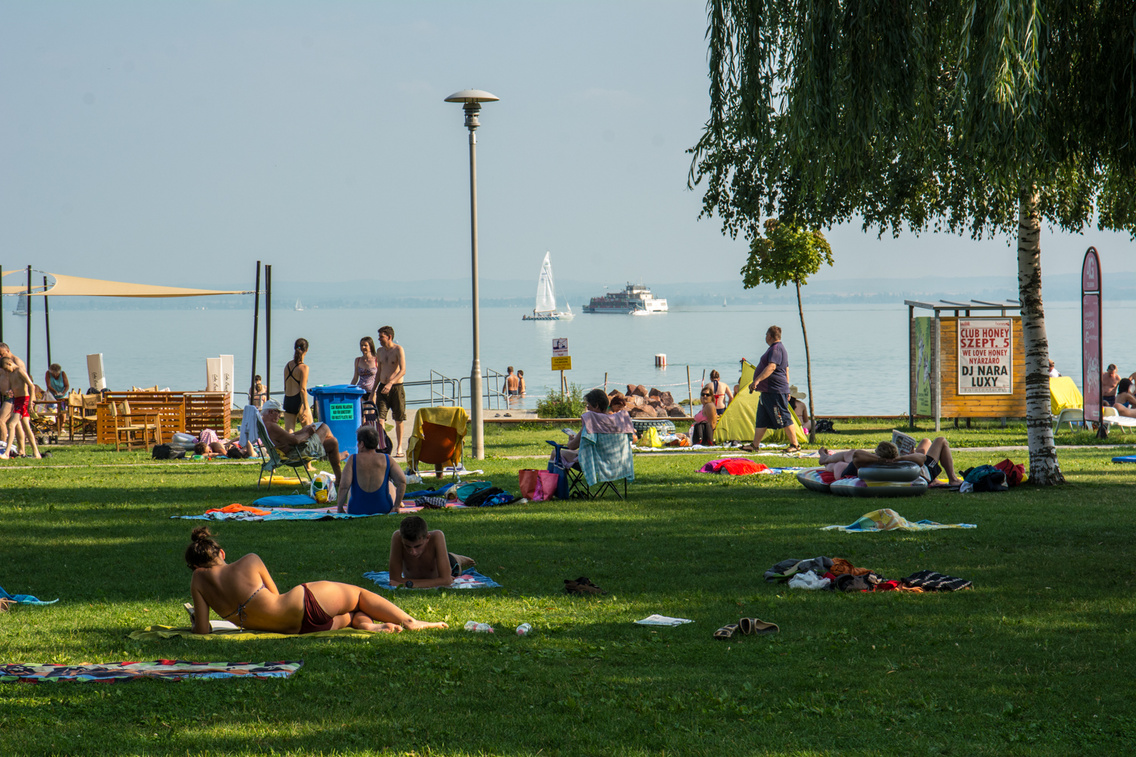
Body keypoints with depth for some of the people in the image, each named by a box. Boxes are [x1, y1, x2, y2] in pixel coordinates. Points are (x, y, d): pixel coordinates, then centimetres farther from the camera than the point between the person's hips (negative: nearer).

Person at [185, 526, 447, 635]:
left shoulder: (199, 581, -4)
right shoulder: (249, 562, -6)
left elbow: (202, 630, -4)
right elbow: (274, 595, 7)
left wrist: (197, 623, 19)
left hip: (295, 629, 3)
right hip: (306, 602, -3)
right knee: (358, 594, 25)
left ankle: (366, 623, 0)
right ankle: (409, 622, 20)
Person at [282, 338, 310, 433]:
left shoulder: (288, 365, 9)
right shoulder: (303, 368, -9)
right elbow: (302, 389, -14)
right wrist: (305, 409, -13)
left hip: (287, 400, 6)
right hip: (299, 401, -6)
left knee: (288, 432, 3)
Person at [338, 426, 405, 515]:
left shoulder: (353, 460, -11)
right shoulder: (386, 459, -7)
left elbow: (344, 486, -19)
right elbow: (402, 481, -11)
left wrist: (340, 509, -10)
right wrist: (396, 506, -3)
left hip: (357, 510, -1)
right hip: (383, 509, 1)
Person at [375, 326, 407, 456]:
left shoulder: (398, 349, -8)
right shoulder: (380, 351, 12)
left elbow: (403, 370, -17)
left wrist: (391, 383, -29)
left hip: (396, 387, -5)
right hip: (383, 387, 5)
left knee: (398, 420, 4)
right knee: (380, 418, -9)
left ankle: (399, 447, 15)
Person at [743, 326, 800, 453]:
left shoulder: (776, 349, -14)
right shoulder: (777, 348, 20)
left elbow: (771, 367, -28)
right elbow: (786, 371, 24)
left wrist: (757, 380, -33)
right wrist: (787, 389, 27)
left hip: (775, 391, -11)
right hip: (768, 391, 11)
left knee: (784, 419, -8)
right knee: (761, 420, 12)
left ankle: (795, 445, -4)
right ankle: (755, 445, 15)